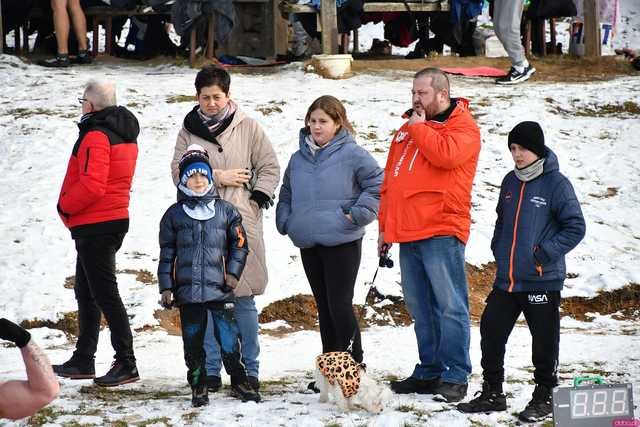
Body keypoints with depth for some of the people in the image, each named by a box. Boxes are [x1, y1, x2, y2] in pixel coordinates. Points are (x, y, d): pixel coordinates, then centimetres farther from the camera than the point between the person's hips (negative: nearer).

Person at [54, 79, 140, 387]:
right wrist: (71, 207, 14)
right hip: (116, 219, 10)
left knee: (104, 294, -8)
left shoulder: (96, 136, -18)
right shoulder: (124, 134, 13)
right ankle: (83, 360, 23)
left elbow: (92, 186, -26)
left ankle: (126, 364, -10)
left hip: (95, 225, -10)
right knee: (86, 292, 17)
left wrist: (65, 206, -10)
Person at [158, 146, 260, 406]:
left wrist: (233, 272, -2)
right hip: (188, 290, 1)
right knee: (193, 341, 5)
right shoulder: (174, 214, 7)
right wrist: (166, 287, 3)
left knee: (228, 337, -4)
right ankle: (198, 386, 15)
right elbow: (167, 254, 8)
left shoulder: (225, 211, 6)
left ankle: (239, 382, 9)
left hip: (219, 288, -1)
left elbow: (239, 243, 11)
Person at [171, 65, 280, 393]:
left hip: (241, 223, -1)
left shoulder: (247, 127, 5)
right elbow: (179, 172, 1)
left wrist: (257, 200, -4)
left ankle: (250, 369, 8)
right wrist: (218, 178, -7)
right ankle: (211, 370, 10)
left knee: (244, 299, 1)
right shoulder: (189, 130, 8)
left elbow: (269, 167, 8)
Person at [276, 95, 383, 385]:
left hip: (342, 242, -6)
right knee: (324, 307, 11)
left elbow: (377, 185, -8)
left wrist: (356, 214, -11)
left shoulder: (352, 154, -7)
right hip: (308, 244, 6)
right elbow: (286, 195, 25)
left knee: (340, 304, -8)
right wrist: (285, 221, 11)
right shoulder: (298, 159, 12)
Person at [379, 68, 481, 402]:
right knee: (419, 307, 10)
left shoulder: (463, 127, -1)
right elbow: (390, 181, 24)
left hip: (441, 231, -7)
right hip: (407, 232, 8)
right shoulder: (407, 129, 21)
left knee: (449, 305, -6)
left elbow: (445, 154, -23)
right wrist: (385, 226, 20)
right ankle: (428, 372, 17)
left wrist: (418, 128, -8)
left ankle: (455, 377, -4)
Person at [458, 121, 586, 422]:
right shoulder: (510, 182, 11)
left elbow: (575, 227, -10)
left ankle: (544, 398, 16)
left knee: (544, 341, 3)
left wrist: (544, 253, -15)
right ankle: (492, 394, 19)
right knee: (491, 332, 7)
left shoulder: (556, 183, -9)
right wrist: (498, 249, 10)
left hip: (542, 281, -6)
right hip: (506, 279, 6)